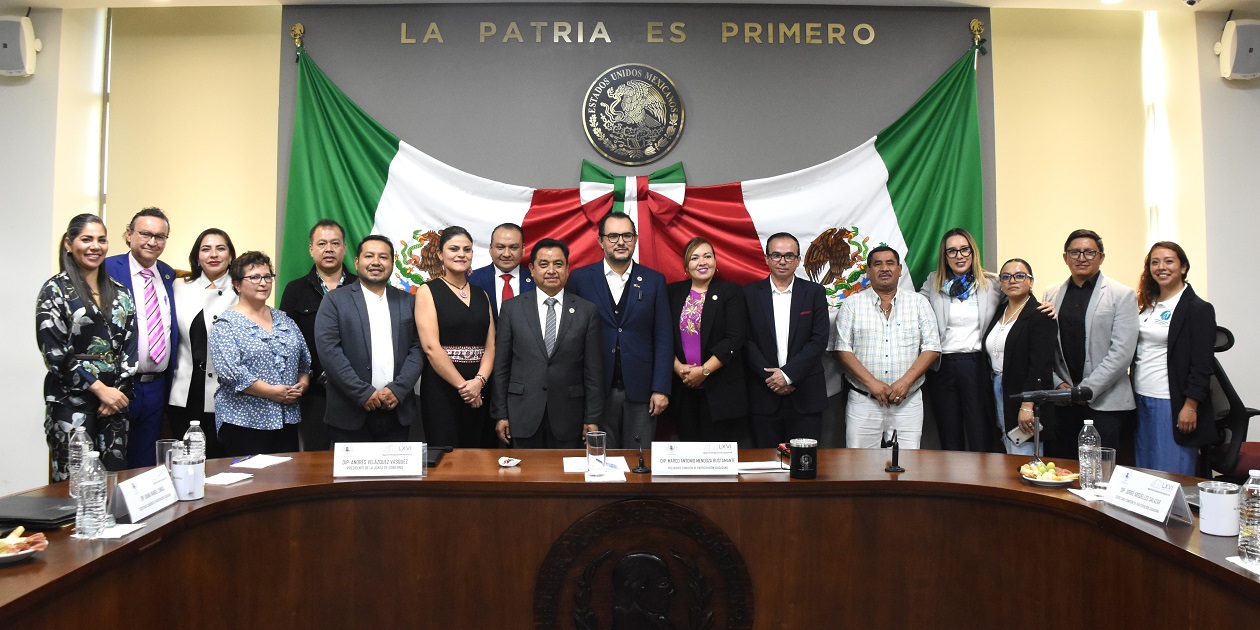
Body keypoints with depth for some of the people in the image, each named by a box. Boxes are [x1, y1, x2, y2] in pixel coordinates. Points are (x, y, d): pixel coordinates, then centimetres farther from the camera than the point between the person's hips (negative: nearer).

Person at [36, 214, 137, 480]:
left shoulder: (119, 291, 12)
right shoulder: (56, 289, -2)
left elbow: (129, 344, 8)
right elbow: (54, 350, -9)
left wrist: (119, 390, -5)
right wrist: (100, 389, -13)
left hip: (115, 397, 4)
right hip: (72, 401, -4)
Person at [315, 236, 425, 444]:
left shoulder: (408, 302, 11)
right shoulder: (335, 300, 3)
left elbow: (418, 348, 5)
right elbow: (329, 350, -7)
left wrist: (398, 389, -9)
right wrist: (363, 392, -13)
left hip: (397, 411, 2)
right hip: (350, 411, -2)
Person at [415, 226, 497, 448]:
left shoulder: (481, 295, 14)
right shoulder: (428, 291, 0)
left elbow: (491, 345, 7)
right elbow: (431, 347, -10)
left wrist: (479, 380, -11)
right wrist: (462, 385, -13)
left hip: (480, 389, 4)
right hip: (441, 387, -4)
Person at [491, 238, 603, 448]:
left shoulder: (586, 311, 2)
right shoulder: (512, 308, 3)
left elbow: (593, 370, 2)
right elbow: (501, 366, 4)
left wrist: (592, 419, -1)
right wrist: (500, 414, 1)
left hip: (568, 417, 0)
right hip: (524, 415, 0)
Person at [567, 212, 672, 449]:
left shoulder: (654, 280, 6)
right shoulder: (580, 278, 3)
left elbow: (663, 338, 4)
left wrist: (661, 389, -2)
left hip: (640, 391, 1)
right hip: (596, 391, 0)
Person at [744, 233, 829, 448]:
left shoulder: (815, 293, 4)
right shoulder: (750, 293, 4)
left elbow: (819, 340, -3)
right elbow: (747, 342, -1)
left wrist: (788, 374, -12)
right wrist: (770, 377, -11)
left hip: (805, 396, 0)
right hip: (764, 396, 0)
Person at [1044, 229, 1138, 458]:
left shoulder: (1122, 295, 0)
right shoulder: (1052, 295, 11)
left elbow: (1122, 351, -8)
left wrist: (1085, 390, -12)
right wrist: (1060, 385, -3)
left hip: (1104, 402, -3)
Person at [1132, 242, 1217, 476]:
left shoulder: (1198, 309, -6)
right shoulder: (1147, 306, 13)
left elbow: (1202, 365, -11)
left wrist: (1190, 406, -16)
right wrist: (1134, 399, 8)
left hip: (1172, 404, -7)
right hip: (1141, 401, 7)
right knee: (1143, 475, 12)